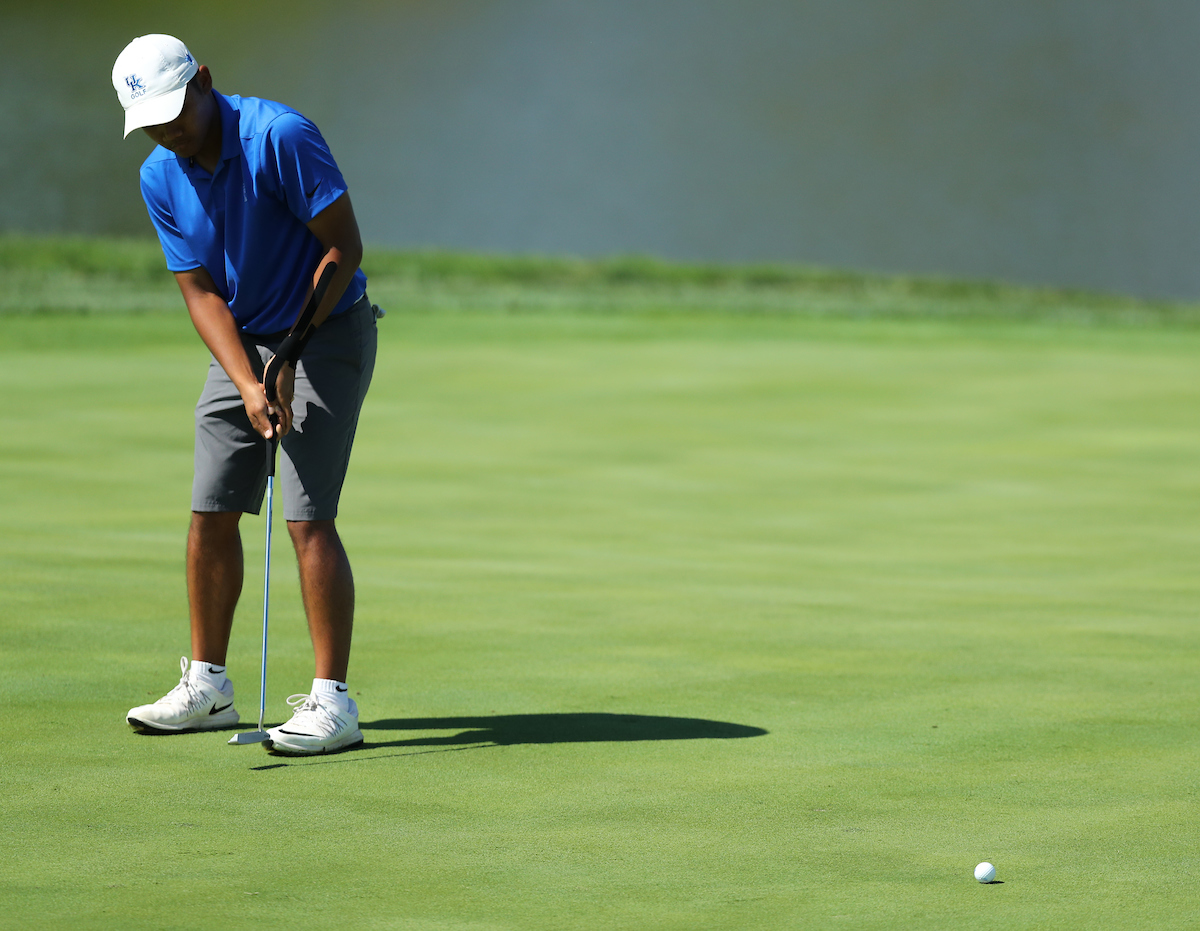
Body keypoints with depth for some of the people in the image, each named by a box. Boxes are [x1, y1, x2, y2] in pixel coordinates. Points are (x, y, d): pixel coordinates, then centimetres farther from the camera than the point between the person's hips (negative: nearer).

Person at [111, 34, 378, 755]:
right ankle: (207, 688, 17)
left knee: (308, 519, -14)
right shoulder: (160, 179, -2)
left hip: (328, 331, -6)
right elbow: (201, 291, -2)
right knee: (211, 513, 5)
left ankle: (332, 702, -12)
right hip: (242, 344, 6)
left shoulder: (280, 137, -22)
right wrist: (248, 386, -17)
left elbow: (345, 245, -19)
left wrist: (291, 355, -18)